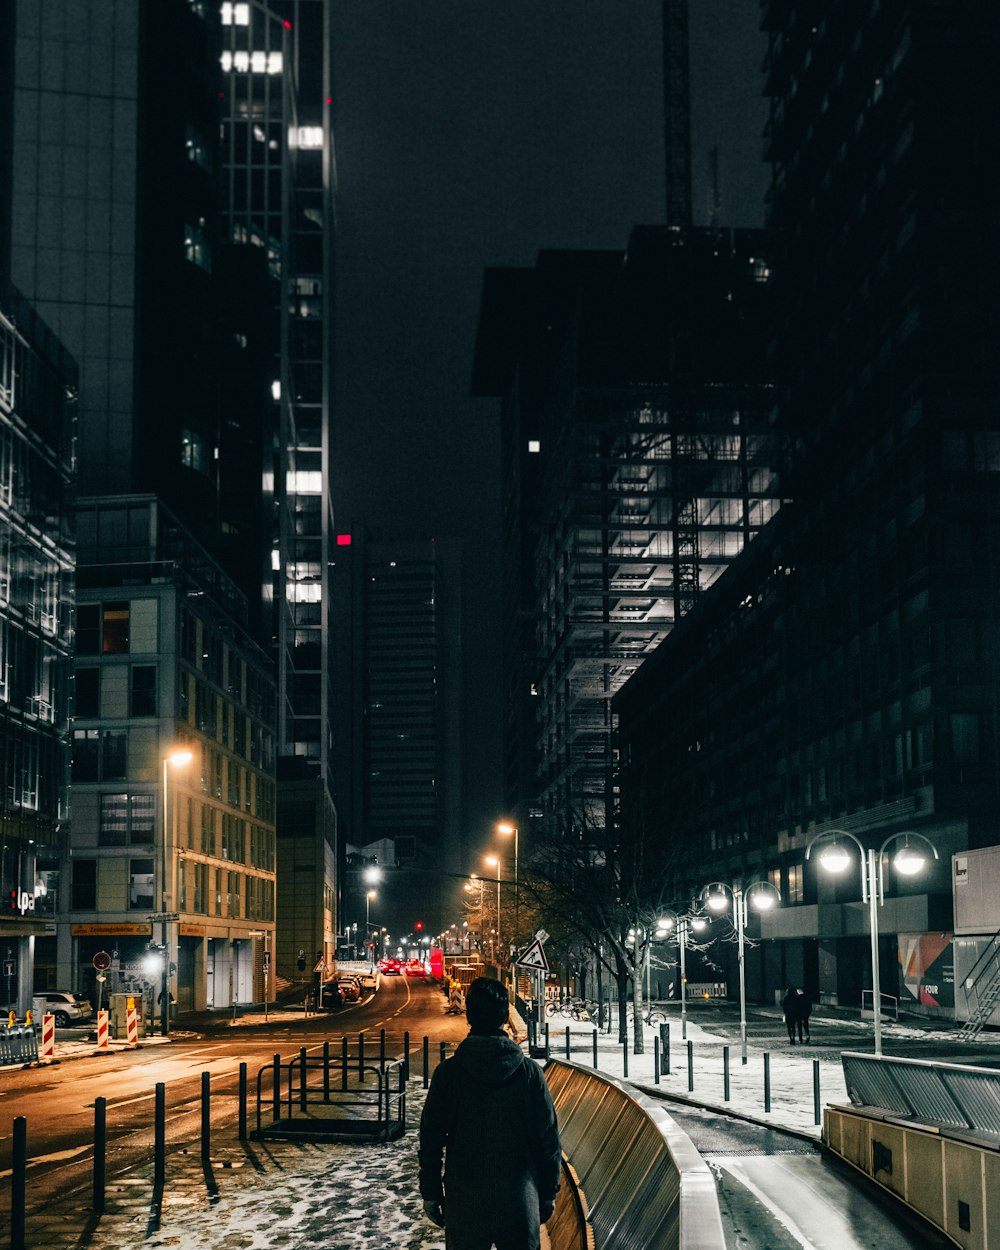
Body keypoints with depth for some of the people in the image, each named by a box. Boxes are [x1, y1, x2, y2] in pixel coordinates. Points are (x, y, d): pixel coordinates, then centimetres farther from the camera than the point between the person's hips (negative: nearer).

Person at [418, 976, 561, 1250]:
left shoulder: (449, 1072, -7)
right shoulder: (529, 1071, -6)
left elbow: (430, 1140, -4)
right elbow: (549, 1138, -2)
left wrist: (430, 1193, 6)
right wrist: (548, 1193, 8)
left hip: (464, 1204, 0)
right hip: (520, 1202, 1)